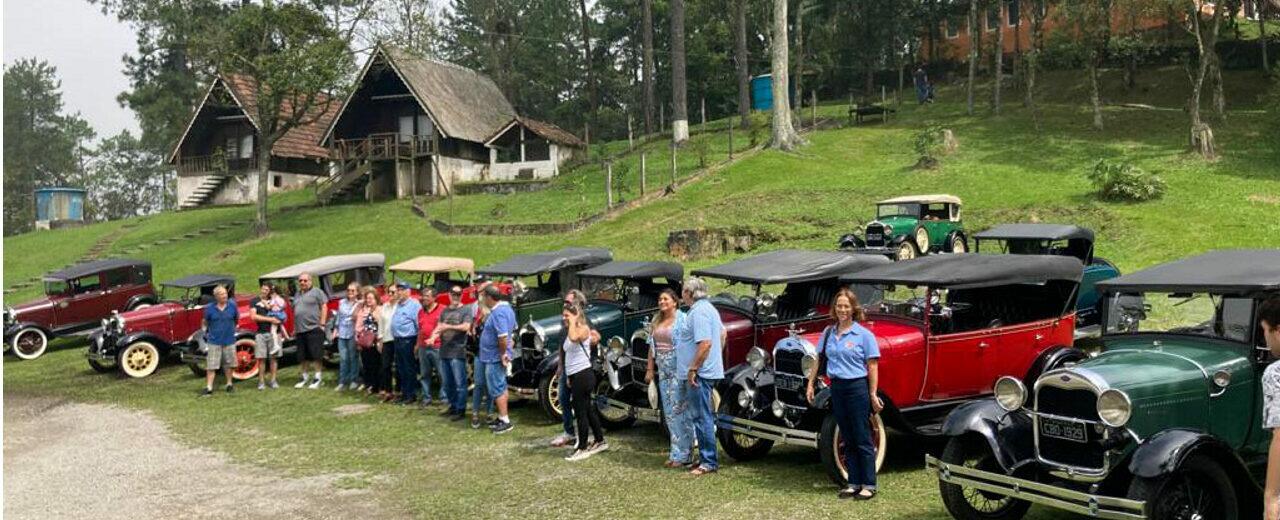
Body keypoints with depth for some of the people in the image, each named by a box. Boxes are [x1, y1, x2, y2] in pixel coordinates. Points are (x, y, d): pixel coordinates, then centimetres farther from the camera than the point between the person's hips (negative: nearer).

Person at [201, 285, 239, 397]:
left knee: (228, 364, 13)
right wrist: (205, 331, 3)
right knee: (211, 366, -3)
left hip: (229, 340, 1)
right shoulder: (210, 308, -4)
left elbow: (237, 319, 14)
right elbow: (204, 321, 10)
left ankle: (229, 384, 28)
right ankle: (209, 388, -1)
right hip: (214, 341, -1)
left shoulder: (232, 306, -1)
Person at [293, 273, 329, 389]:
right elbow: (295, 311, 23)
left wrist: (322, 324, -12)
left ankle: (318, 378, 0)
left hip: (313, 328, -7)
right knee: (302, 357, 11)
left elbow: (324, 307, -7)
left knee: (315, 355, -6)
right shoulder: (297, 294, 20)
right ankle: (305, 377, 21)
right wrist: (294, 328, 17)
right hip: (300, 330, 7)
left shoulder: (317, 292, -1)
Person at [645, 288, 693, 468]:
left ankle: (684, 456, 0)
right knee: (669, 413, 10)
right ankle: (675, 453, 17)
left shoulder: (682, 319, -7)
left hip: (679, 370, -7)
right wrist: (650, 369, 14)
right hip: (663, 371, 7)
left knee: (680, 411, -6)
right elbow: (652, 346, 18)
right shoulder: (657, 321, 15)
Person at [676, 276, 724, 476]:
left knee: (701, 417, -6)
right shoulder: (708, 307, 16)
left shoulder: (698, 312, -17)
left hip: (699, 374, -11)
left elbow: (705, 343, -26)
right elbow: (722, 333, 25)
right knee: (704, 416, 15)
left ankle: (709, 462, -2)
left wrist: (693, 369, -22)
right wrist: (717, 357, 26)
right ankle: (706, 457, 22)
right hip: (709, 370, 11)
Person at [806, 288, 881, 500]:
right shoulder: (828, 333, 9)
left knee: (863, 439, -1)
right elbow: (819, 359, 16)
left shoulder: (864, 335, -7)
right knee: (848, 439, 12)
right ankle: (854, 483, 19)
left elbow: (872, 366, -7)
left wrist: (873, 395, -11)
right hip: (837, 387, 5)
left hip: (858, 387, -5)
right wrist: (810, 384, 10)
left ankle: (869, 485, 6)